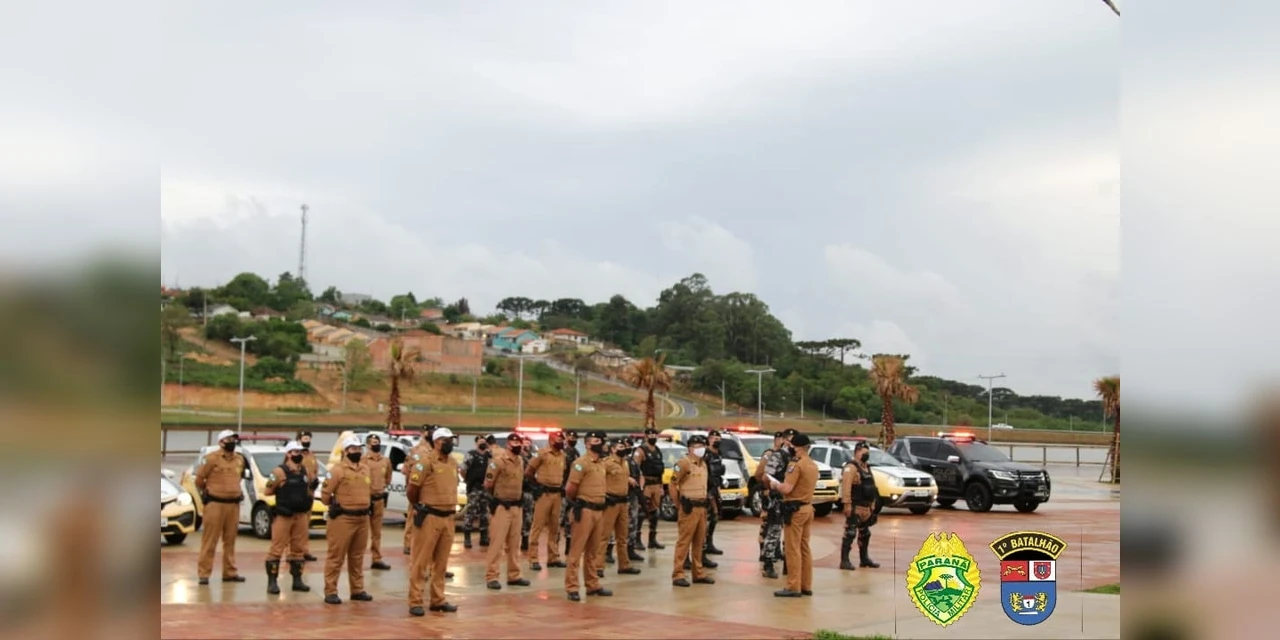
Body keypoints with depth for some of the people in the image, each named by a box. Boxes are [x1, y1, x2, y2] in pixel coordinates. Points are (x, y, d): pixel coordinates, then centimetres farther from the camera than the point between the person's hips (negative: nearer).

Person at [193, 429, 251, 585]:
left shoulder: (240, 459, 12)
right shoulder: (211, 458, -7)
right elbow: (199, 479, -2)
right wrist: (206, 492, 8)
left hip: (234, 504, 6)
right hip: (215, 504, -6)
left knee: (230, 540, 11)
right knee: (210, 541, -4)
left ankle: (230, 572, 18)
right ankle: (204, 573, 0)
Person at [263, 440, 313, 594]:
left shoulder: (305, 471, 10)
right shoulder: (280, 471, -9)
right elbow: (267, 492, -9)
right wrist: (281, 488, -14)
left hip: (301, 515, 6)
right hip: (283, 516, -6)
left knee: (298, 549, 11)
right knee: (277, 549, -4)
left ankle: (297, 580, 17)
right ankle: (272, 582, 0)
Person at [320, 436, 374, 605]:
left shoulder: (366, 468, 11)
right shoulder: (338, 469, -10)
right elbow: (325, 493, -9)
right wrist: (334, 505, 3)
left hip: (363, 518, 7)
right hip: (343, 518, -7)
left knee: (357, 556, 14)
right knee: (336, 556, -2)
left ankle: (357, 590, 22)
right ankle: (330, 592, 2)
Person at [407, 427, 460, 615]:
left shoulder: (454, 464, 11)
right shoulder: (426, 463, -12)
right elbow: (411, 490, -8)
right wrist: (419, 508, 3)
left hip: (448, 518, 7)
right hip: (429, 518, -7)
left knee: (441, 563, 13)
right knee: (420, 562, -2)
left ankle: (438, 600, 21)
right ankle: (415, 602, 2)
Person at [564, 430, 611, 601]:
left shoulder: (602, 463, 14)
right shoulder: (582, 463, -11)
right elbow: (570, 488, -12)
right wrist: (575, 502, 4)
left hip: (599, 510, 8)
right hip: (585, 510, -8)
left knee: (593, 551, 15)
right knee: (577, 550, -5)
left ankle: (593, 585, 23)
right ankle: (572, 588, -3)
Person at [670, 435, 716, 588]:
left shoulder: (703, 464, 15)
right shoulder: (684, 463, -10)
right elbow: (672, 485, -11)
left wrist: (704, 503, 16)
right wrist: (678, 504, -7)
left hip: (702, 508, 8)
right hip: (689, 509, -8)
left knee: (699, 542, 13)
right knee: (684, 542, -7)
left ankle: (698, 573, 20)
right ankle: (678, 575, -5)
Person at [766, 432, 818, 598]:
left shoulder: (796, 464, -16)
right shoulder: (813, 465, 11)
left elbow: (786, 489, -22)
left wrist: (775, 484, -3)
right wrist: (780, 484, 14)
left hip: (795, 509, -8)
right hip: (808, 508, 8)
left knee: (793, 550, -4)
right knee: (805, 549, 13)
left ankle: (793, 587, -3)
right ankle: (806, 586, 16)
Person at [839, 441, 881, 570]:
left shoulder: (866, 467, 18)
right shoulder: (851, 467, -13)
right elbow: (846, 487, -23)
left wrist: (872, 505, 19)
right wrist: (847, 504, -28)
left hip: (866, 508, 10)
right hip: (855, 508, -10)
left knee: (865, 534, 18)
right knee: (850, 533, -11)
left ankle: (864, 558, 30)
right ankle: (844, 560, -10)